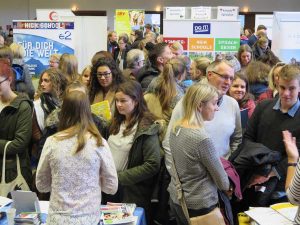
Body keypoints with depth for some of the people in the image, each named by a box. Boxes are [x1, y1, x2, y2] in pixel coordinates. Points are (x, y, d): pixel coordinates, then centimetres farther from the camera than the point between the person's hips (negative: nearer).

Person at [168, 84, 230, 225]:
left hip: (175, 199, 8)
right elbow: (222, 182, -15)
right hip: (199, 207, -7)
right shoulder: (202, 138, -27)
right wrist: (226, 186, 6)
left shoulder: (176, 128, -3)